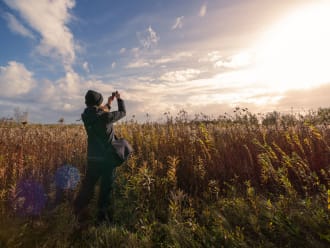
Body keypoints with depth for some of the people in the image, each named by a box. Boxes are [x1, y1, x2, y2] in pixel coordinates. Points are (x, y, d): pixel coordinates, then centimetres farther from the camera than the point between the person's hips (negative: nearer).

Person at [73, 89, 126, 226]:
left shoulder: (87, 117, -1)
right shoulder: (105, 116, -20)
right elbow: (123, 112, -4)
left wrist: (108, 104, 23)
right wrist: (119, 99, 11)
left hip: (92, 157, 5)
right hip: (107, 157, -5)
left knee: (88, 185, 20)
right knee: (106, 187, 10)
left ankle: (79, 212, 32)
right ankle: (102, 216, 23)